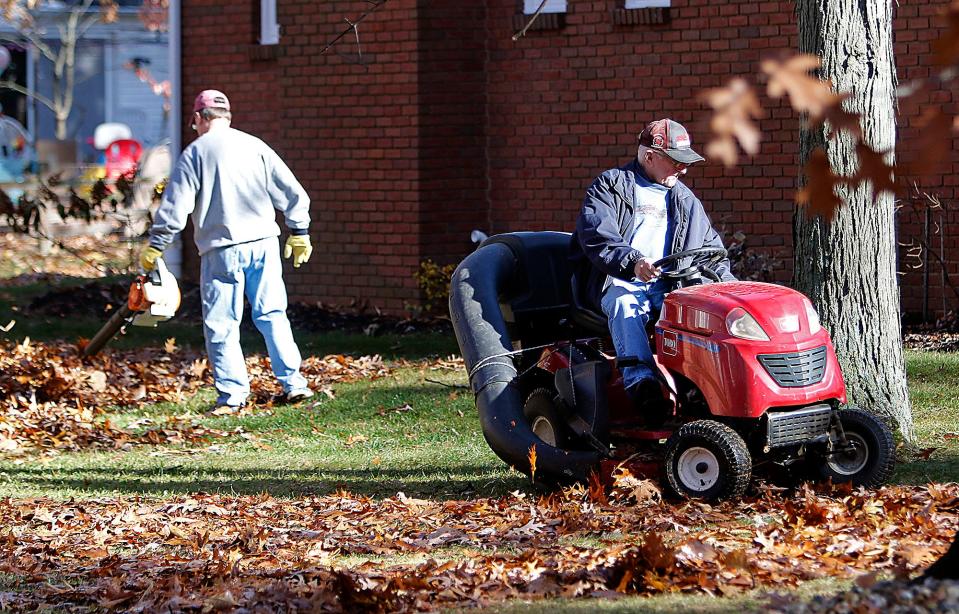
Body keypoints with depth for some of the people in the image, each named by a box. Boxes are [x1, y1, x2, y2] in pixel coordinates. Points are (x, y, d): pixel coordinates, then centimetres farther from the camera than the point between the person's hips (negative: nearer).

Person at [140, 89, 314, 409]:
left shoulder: (195, 152, -1)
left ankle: (232, 392, 2)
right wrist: (299, 232, 20)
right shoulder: (256, 146, 9)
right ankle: (294, 383, 10)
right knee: (272, 315, 13)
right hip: (264, 244, 4)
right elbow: (292, 193, 11)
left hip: (222, 251, -4)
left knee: (222, 325, 3)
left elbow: (174, 205, -5)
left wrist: (155, 245, 1)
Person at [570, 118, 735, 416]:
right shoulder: (609, 187, 5)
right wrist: (632, 261, -30)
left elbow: (710, 245, 28)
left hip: (666, 285, 4)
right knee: (625, 306, -39)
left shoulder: (684, 200, 23)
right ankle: (640, 378, -55)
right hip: (617, 282, -4)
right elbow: (596, 237, -12)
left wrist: (726, 280, 7)